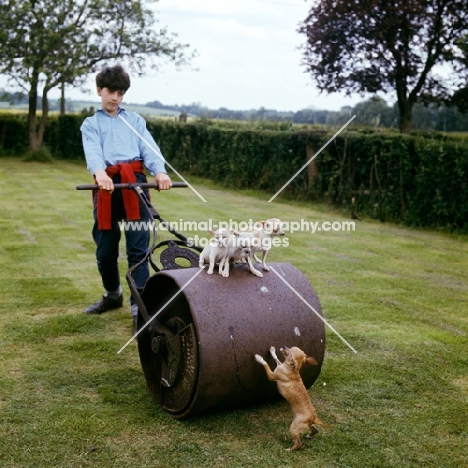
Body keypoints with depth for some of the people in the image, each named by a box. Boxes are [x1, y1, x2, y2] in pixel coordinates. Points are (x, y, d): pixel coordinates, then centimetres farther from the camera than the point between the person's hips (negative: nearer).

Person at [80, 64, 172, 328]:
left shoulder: (135, 120, 21)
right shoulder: (91, 124, 17)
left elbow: (149, 148, 4)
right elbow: (92, 151, -4)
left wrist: (160, 171, -18)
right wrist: (100, 173, -27)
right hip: (107, 186, 1)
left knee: (138, 248, -6)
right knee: (105, 249, 9)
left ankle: (140, 306, -5)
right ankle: (113, 295, 32)